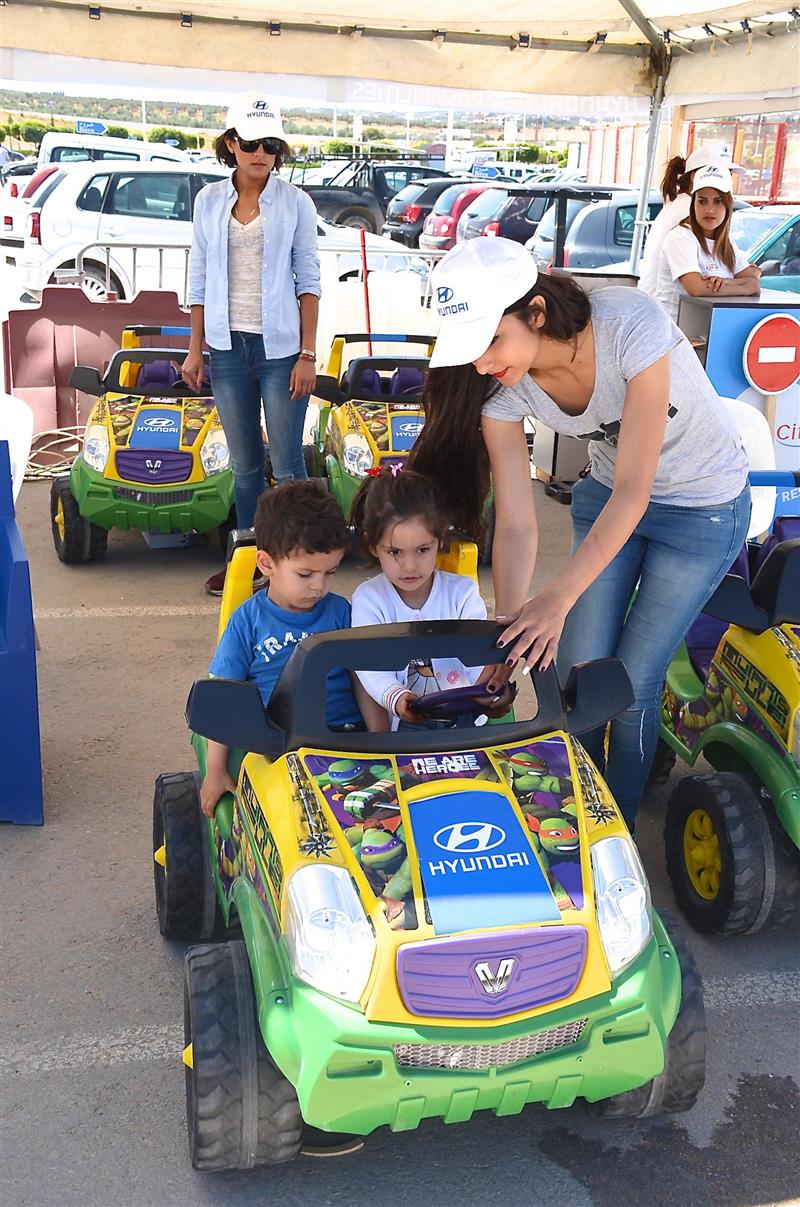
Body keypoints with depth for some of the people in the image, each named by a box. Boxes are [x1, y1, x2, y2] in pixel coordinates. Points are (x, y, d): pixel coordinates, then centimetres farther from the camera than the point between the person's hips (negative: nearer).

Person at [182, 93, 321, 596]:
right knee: (244, 465, 11)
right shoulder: (209, 201, 7)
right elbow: (200, 279, 11)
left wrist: (308, 354, -8)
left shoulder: (294, 202, -1)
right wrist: (195, 349, 7)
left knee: (287, 464, -3)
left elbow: (309, 281, -2)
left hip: (279, 347, -3)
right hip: (228, 347, 3)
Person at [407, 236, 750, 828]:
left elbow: (632, 492, -35)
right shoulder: (503, 387, -20)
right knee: (576, 672, 0)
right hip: (607, 494, 4)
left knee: (634, 680, -4)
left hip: (704, 507, -4)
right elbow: (516, 523, -21)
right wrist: (510, 624, -33)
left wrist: (558, 597, -41)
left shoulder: (631, 326, -35)